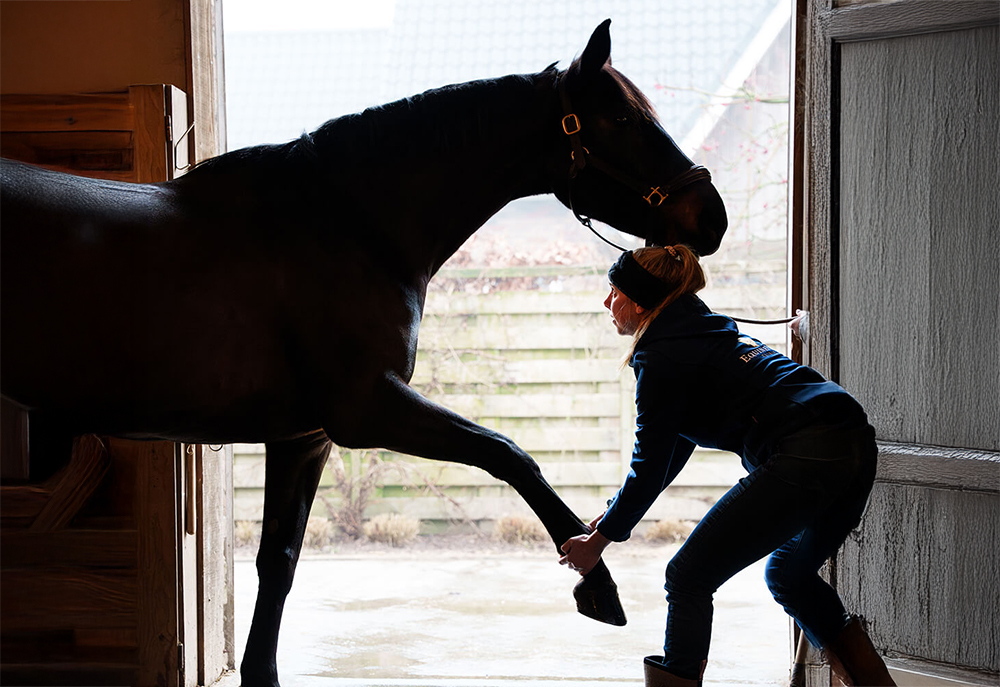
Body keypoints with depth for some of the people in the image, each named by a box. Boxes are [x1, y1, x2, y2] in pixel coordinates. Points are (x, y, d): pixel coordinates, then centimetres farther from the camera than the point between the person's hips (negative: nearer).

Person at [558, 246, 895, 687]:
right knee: (788, 574, 30)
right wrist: (613, 515, 34)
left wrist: (600, 540, 12)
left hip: (806, 458, -10)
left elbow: (651, 464, 1)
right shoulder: (704, 332, 26)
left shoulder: (661, 356, -2)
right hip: (855, 443, 10)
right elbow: (674, 447, 32)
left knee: (689, 578, 0)